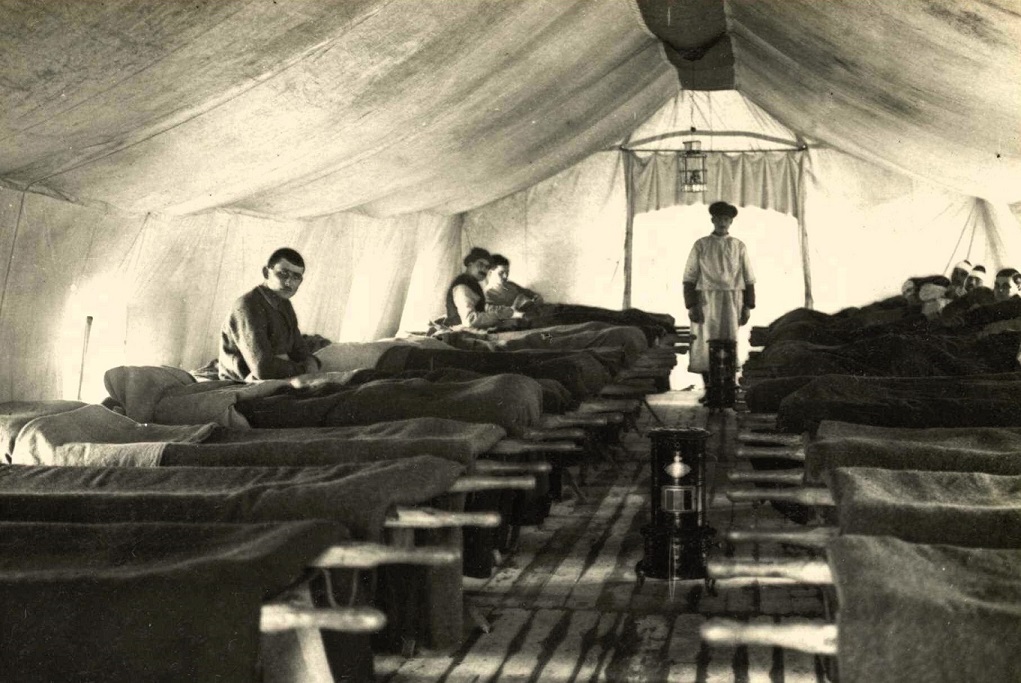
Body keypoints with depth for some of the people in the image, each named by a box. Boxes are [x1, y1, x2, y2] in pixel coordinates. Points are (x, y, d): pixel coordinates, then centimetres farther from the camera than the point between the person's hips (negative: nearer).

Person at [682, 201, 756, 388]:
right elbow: (689, 277, 0)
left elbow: (749, 279, 7)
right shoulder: (701, 245, 2)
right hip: (707, 301, -1)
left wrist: (748, 306, 0)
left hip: (732, 302, 1)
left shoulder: (739, 246, 6)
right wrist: (691, 306, -9)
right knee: (706, 347, -2)